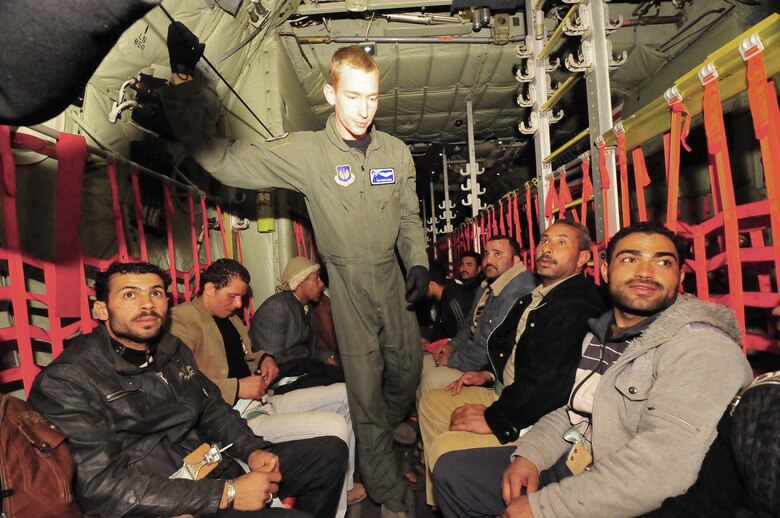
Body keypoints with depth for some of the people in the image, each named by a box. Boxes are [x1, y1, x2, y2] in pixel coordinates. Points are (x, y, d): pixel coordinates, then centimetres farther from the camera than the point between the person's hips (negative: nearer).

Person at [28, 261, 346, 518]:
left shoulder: (172, 350, 10)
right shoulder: (65, 383, -14)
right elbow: (102, 486, -22)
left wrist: (253, 451, -4)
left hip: (217, 468, 8)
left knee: (330, 451, 8)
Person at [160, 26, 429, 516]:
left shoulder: (396, 151, -1)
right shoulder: (306, 151, -12)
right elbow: (223, 159, -16)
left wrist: (419, 262, -3)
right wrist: (186, 82, -21)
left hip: (392, 277, 4)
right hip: (348, 283, -4)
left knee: (408, 368, 19)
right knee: (365, 388, 5)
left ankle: (385, 434, 54)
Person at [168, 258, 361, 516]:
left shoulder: (230, 316, 16)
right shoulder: (181, 320, -13)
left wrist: (264, 358, 10)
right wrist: (236, 388, -22)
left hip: (263, 402, 10)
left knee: (345, 394, 10)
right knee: (335, 427, -22)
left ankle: (346, 486, 22)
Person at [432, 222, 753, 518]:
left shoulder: (702, 347, -18)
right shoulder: (600, 336, 9)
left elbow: (664, 465, -29)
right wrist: (530, 455, -5)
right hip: (568, 465, 8)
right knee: (451, 470, 8)